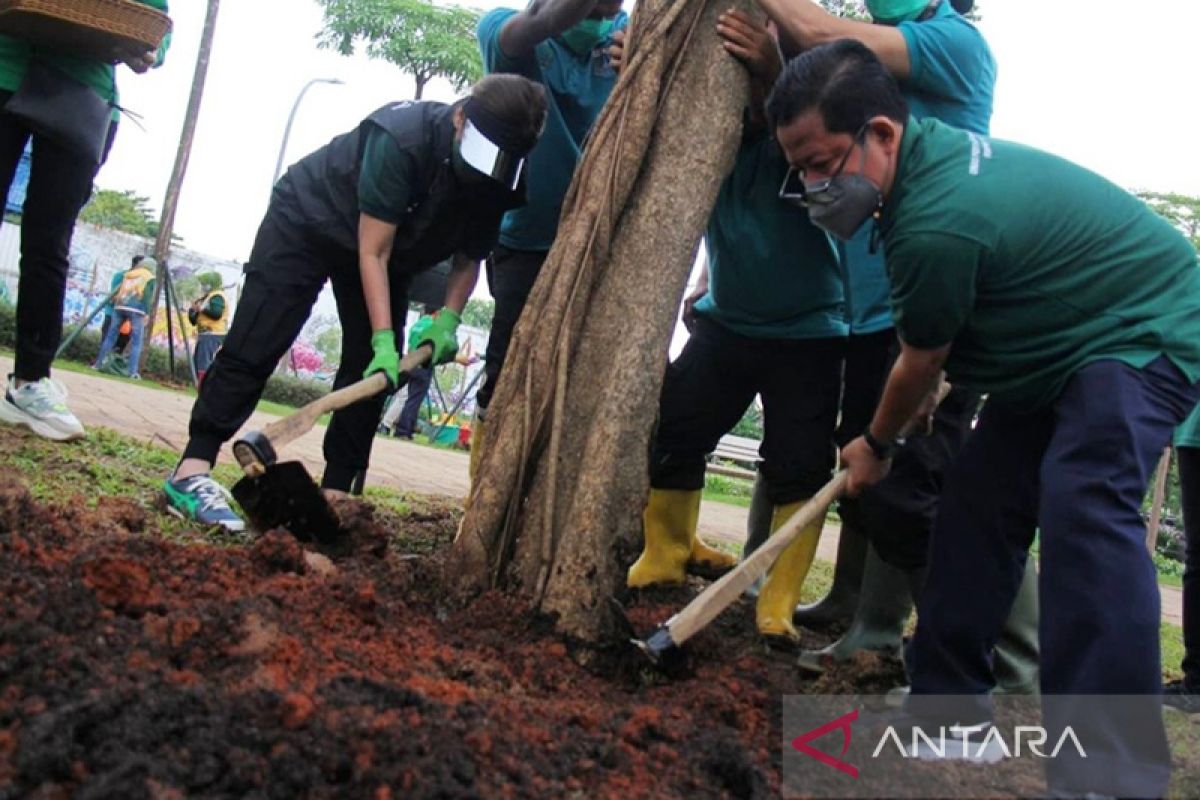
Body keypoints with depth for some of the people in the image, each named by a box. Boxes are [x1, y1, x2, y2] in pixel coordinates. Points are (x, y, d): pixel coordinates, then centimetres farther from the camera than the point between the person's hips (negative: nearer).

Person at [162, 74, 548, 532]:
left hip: (389, 245, 6)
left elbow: (469, 256, -4)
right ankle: (191, 473, -16)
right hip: (308, 219, -6)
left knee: (371, 368, -4)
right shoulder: (401, 138, -37)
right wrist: (384, 339, -38)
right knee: (257, 345, -15)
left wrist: (447, 320, -19)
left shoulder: (501, 181, -19)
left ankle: (336, 492, 2)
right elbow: (372, 251, -33)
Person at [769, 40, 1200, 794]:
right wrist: (927, 392, 20)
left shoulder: (938, 220, -32)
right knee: (977, 504, 4)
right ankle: (951, 708, 11)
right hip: (1069, 343, 10)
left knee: (1083, 505, -31)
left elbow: (921, 366, -14)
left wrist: (877, 445, 4)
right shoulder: (932, 151, -3)